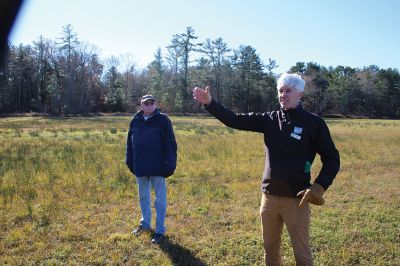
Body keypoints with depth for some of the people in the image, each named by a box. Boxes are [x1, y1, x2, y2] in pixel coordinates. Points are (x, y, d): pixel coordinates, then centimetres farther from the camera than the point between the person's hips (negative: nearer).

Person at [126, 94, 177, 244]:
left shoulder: (163, 120, -7)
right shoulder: (135, 121, 6)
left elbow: (170, 144, -9)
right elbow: (130, 143, 12)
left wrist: (170, 164, -14)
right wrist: (130, 163, 8)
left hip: (158, 167, -5)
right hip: (140, 167, 5)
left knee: (160, 199, 3)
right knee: (143, 197, 18)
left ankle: (160, 230, 13)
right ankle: (145, 224, 36)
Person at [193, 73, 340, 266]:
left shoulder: (313, 123, -7)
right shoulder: (269, 119, 3)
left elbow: (332, 159, -3)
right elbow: (235, 120, 1)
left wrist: (319, 188, -15)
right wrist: (209, 104, -9)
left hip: (296, 199, -4)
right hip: (269, 196, 4)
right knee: (270, 248, 18)